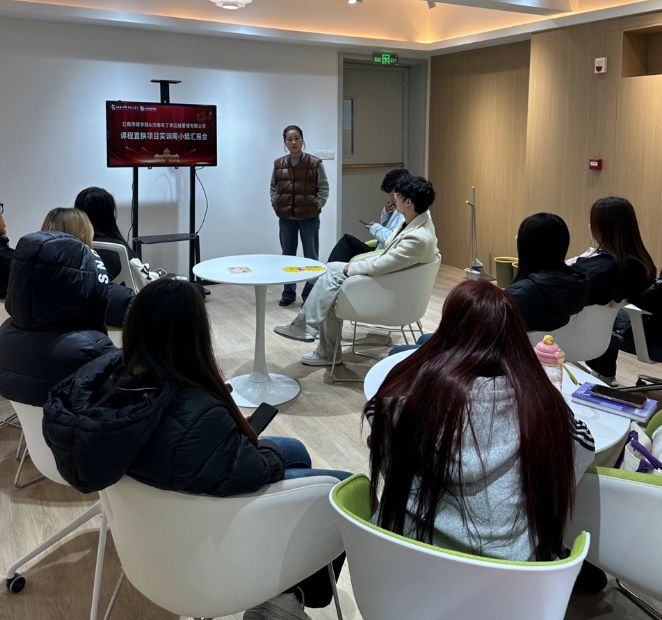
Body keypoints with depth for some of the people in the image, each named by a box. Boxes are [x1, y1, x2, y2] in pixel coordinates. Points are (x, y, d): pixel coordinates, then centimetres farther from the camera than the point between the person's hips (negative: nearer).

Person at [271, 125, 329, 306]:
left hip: (309, 218, -3)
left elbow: (324, 189, -3)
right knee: (287, 256, 12)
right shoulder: (278, 164, 3)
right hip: (286, 218, 3)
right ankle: (288, 293, 24)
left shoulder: (315, 163, -6)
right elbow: (273, 188, 13)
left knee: (311, 257, 4)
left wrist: (315, 207, -10)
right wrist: (276, 206, 2)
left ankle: (309, 295, 13)